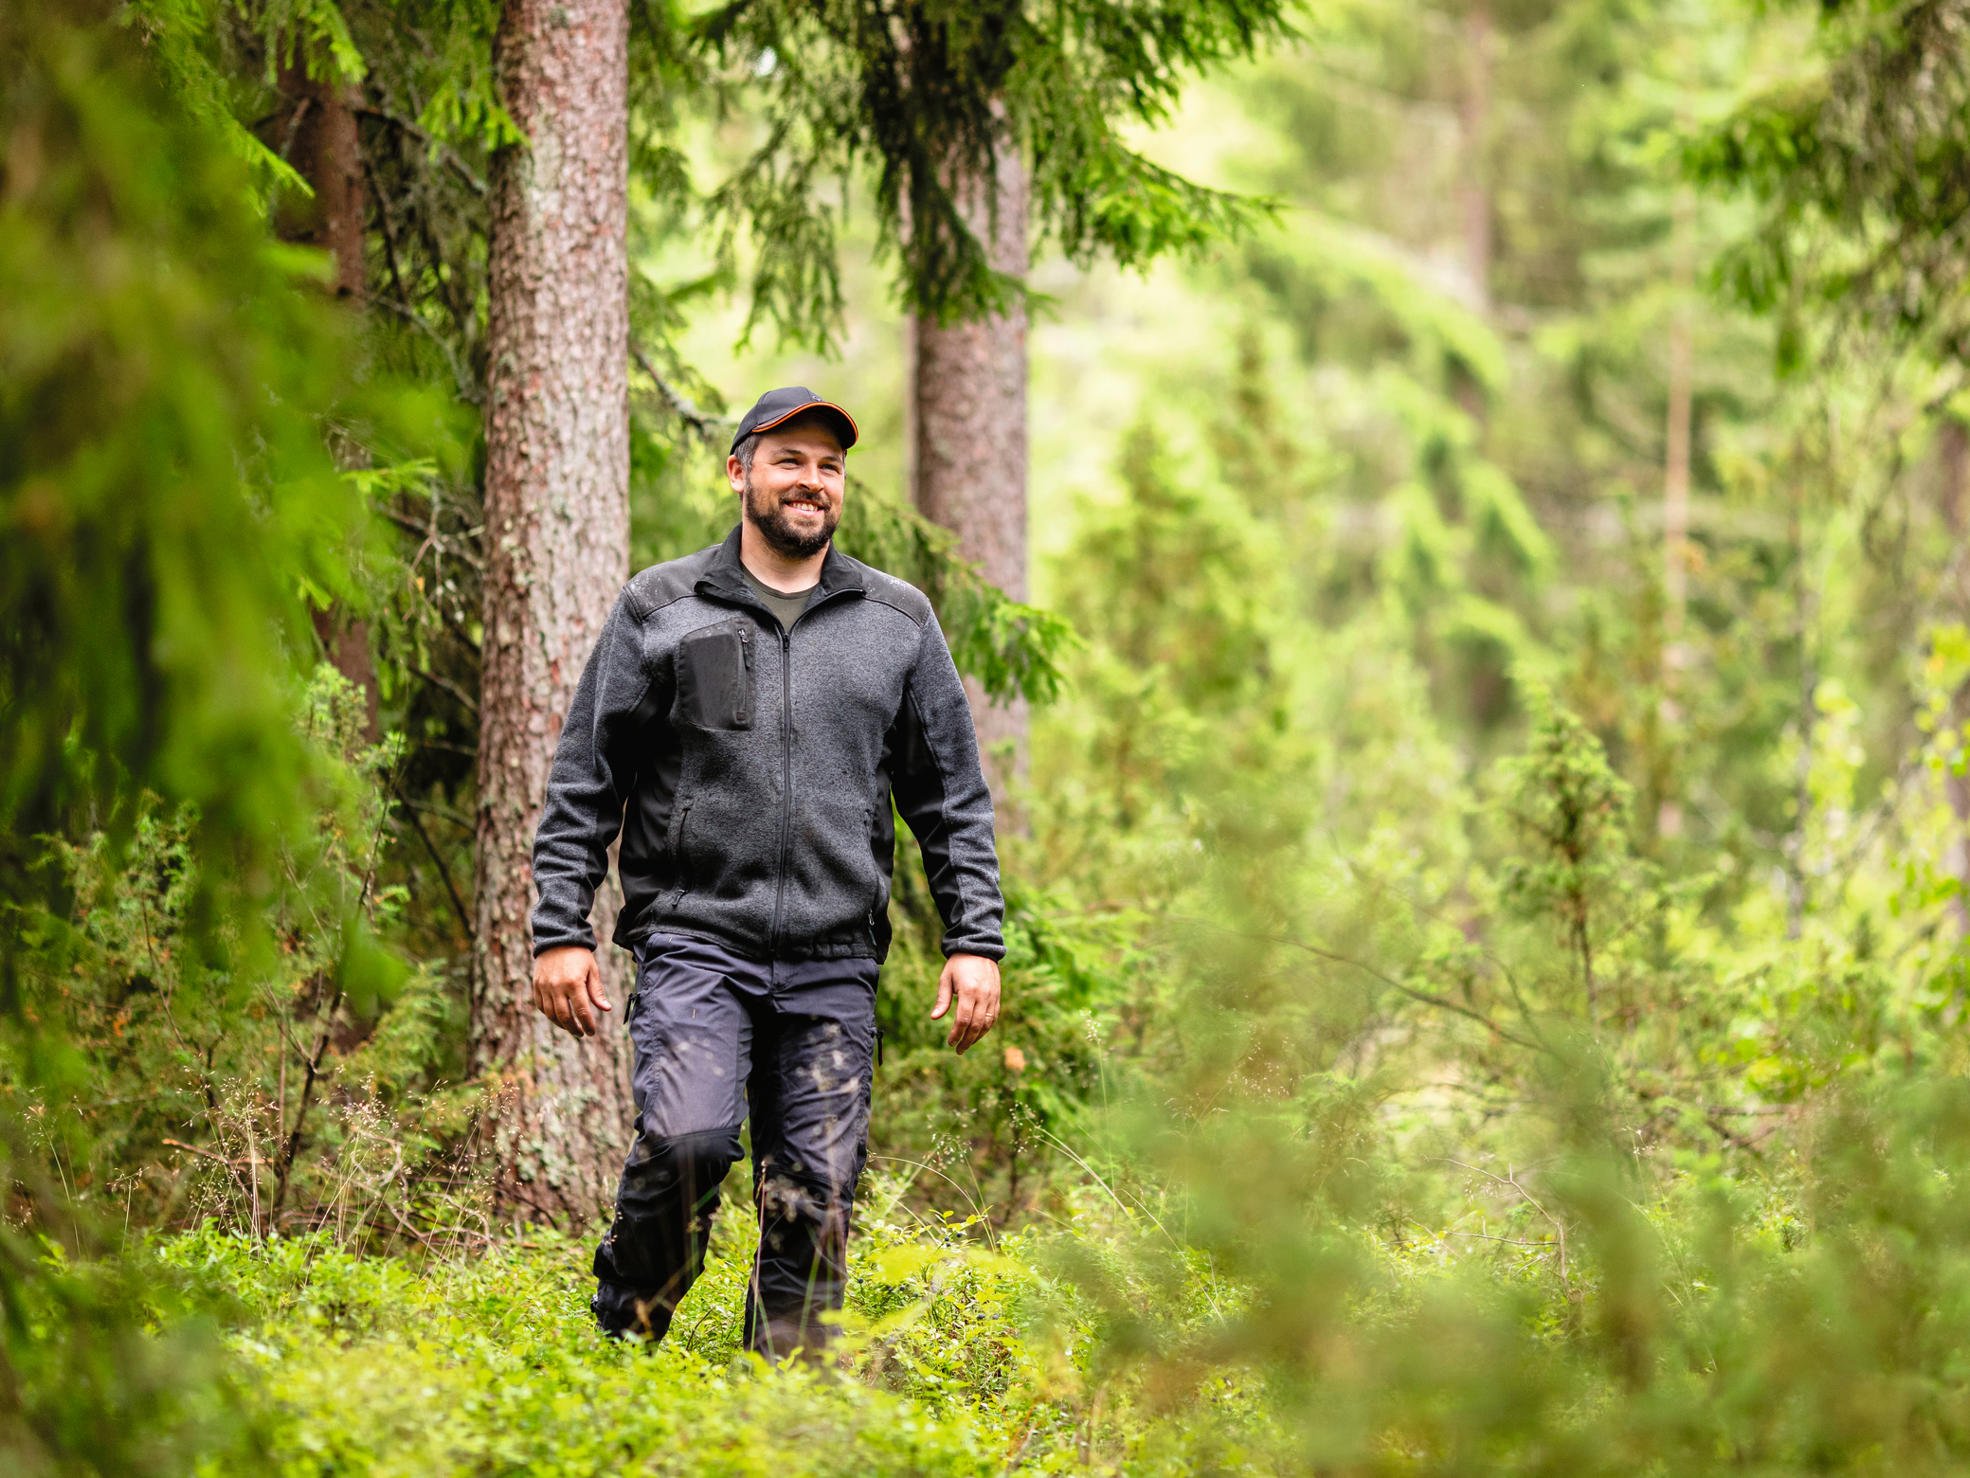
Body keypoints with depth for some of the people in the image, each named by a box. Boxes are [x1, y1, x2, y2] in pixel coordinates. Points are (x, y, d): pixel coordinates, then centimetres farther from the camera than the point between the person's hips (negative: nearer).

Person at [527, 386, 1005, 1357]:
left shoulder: (899, 622, 13)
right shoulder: (660, 610, 7)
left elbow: (953, 800, 15)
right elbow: (582, 785, 7)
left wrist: (975, 942, 6)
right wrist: (560, 931, -1)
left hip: (836, 961, 3)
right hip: (695, 939, -2)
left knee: (816, 1195, -1)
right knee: (687, 1136, -21)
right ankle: (622, 1332, 0)